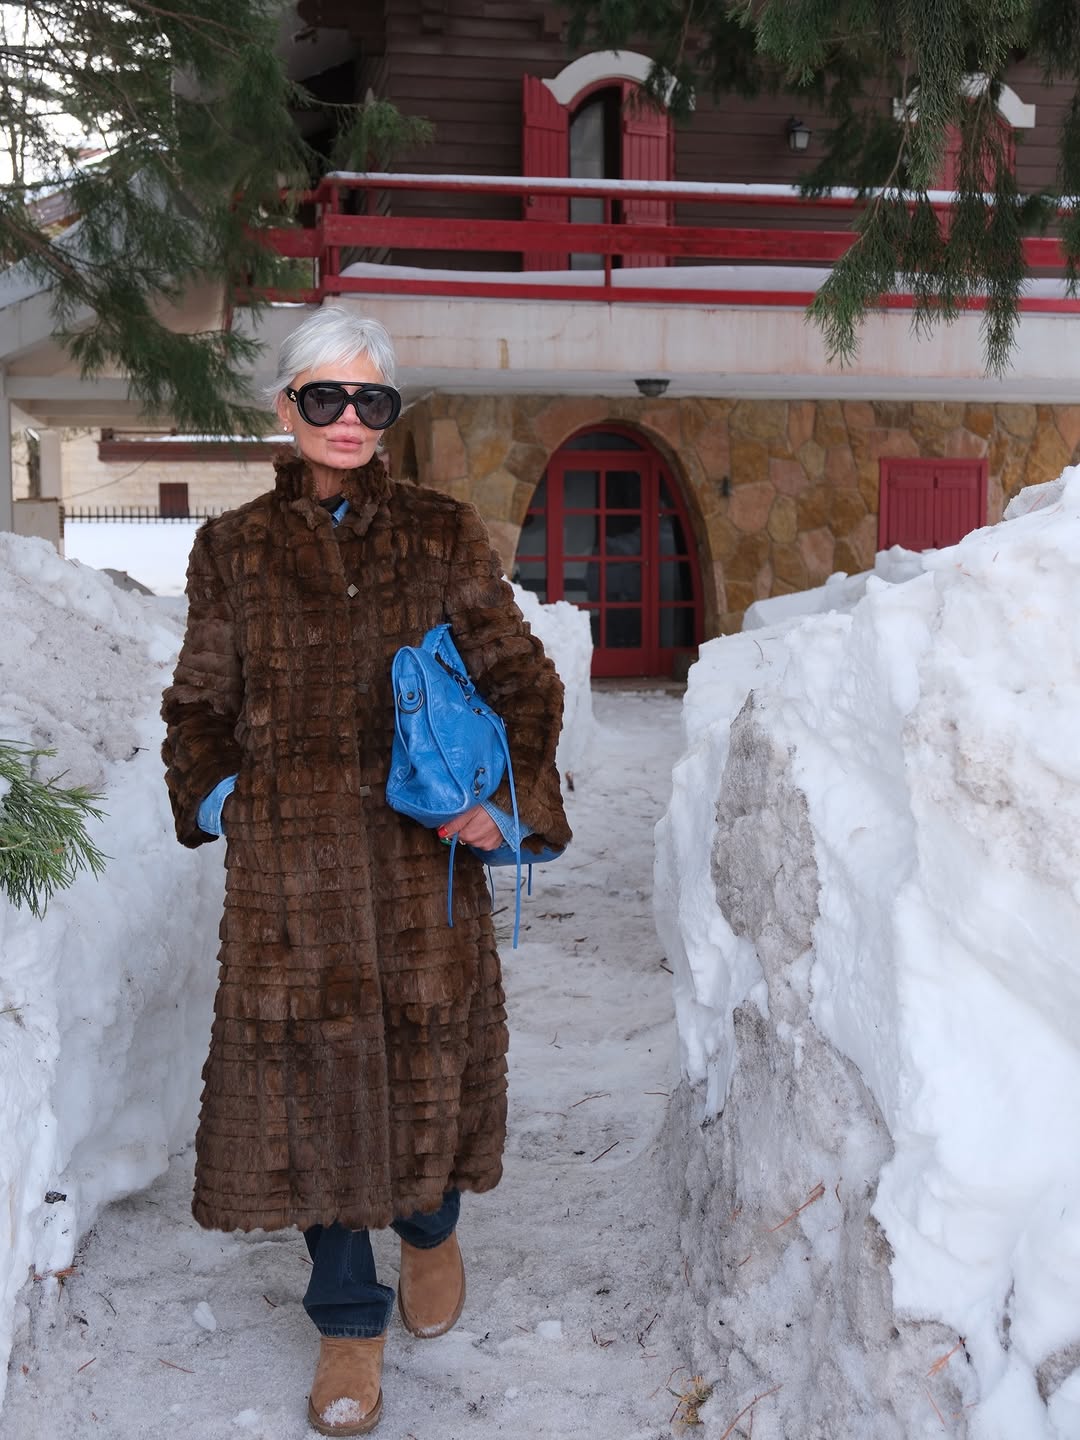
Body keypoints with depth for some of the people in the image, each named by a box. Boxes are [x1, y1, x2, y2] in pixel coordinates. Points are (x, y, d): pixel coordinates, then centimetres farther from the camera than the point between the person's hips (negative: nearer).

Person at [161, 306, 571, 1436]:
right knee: (309, 1065, 3)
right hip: (286, 857, 0)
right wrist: (211, 797, 1)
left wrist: (509, 800, -7)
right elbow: (200, 701, 14)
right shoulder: (234, 548, 7)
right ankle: (348, 1318, 20)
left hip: (420, 847, 0)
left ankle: (431, 1229, 41)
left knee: (427, 1048, 9)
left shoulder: (442, 536, 5)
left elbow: (520, 678, 5)